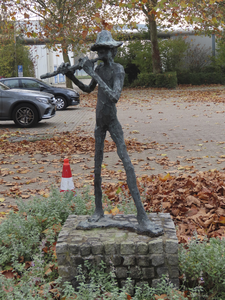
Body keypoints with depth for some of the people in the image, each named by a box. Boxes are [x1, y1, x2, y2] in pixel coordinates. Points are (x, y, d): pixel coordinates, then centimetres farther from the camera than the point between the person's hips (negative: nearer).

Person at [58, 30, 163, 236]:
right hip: (99, 121, 6)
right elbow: (88, 89, 27)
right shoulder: (99, 68, 8)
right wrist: (70, 76, 14)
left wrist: (93, 74, -28)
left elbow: (115, 97, -29)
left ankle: (142, 218, -18)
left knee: (127, 163, -15)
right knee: (97, 165, 9)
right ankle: (98, 210, 22)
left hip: (112, 120, -6)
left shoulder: (118, 69, -12)